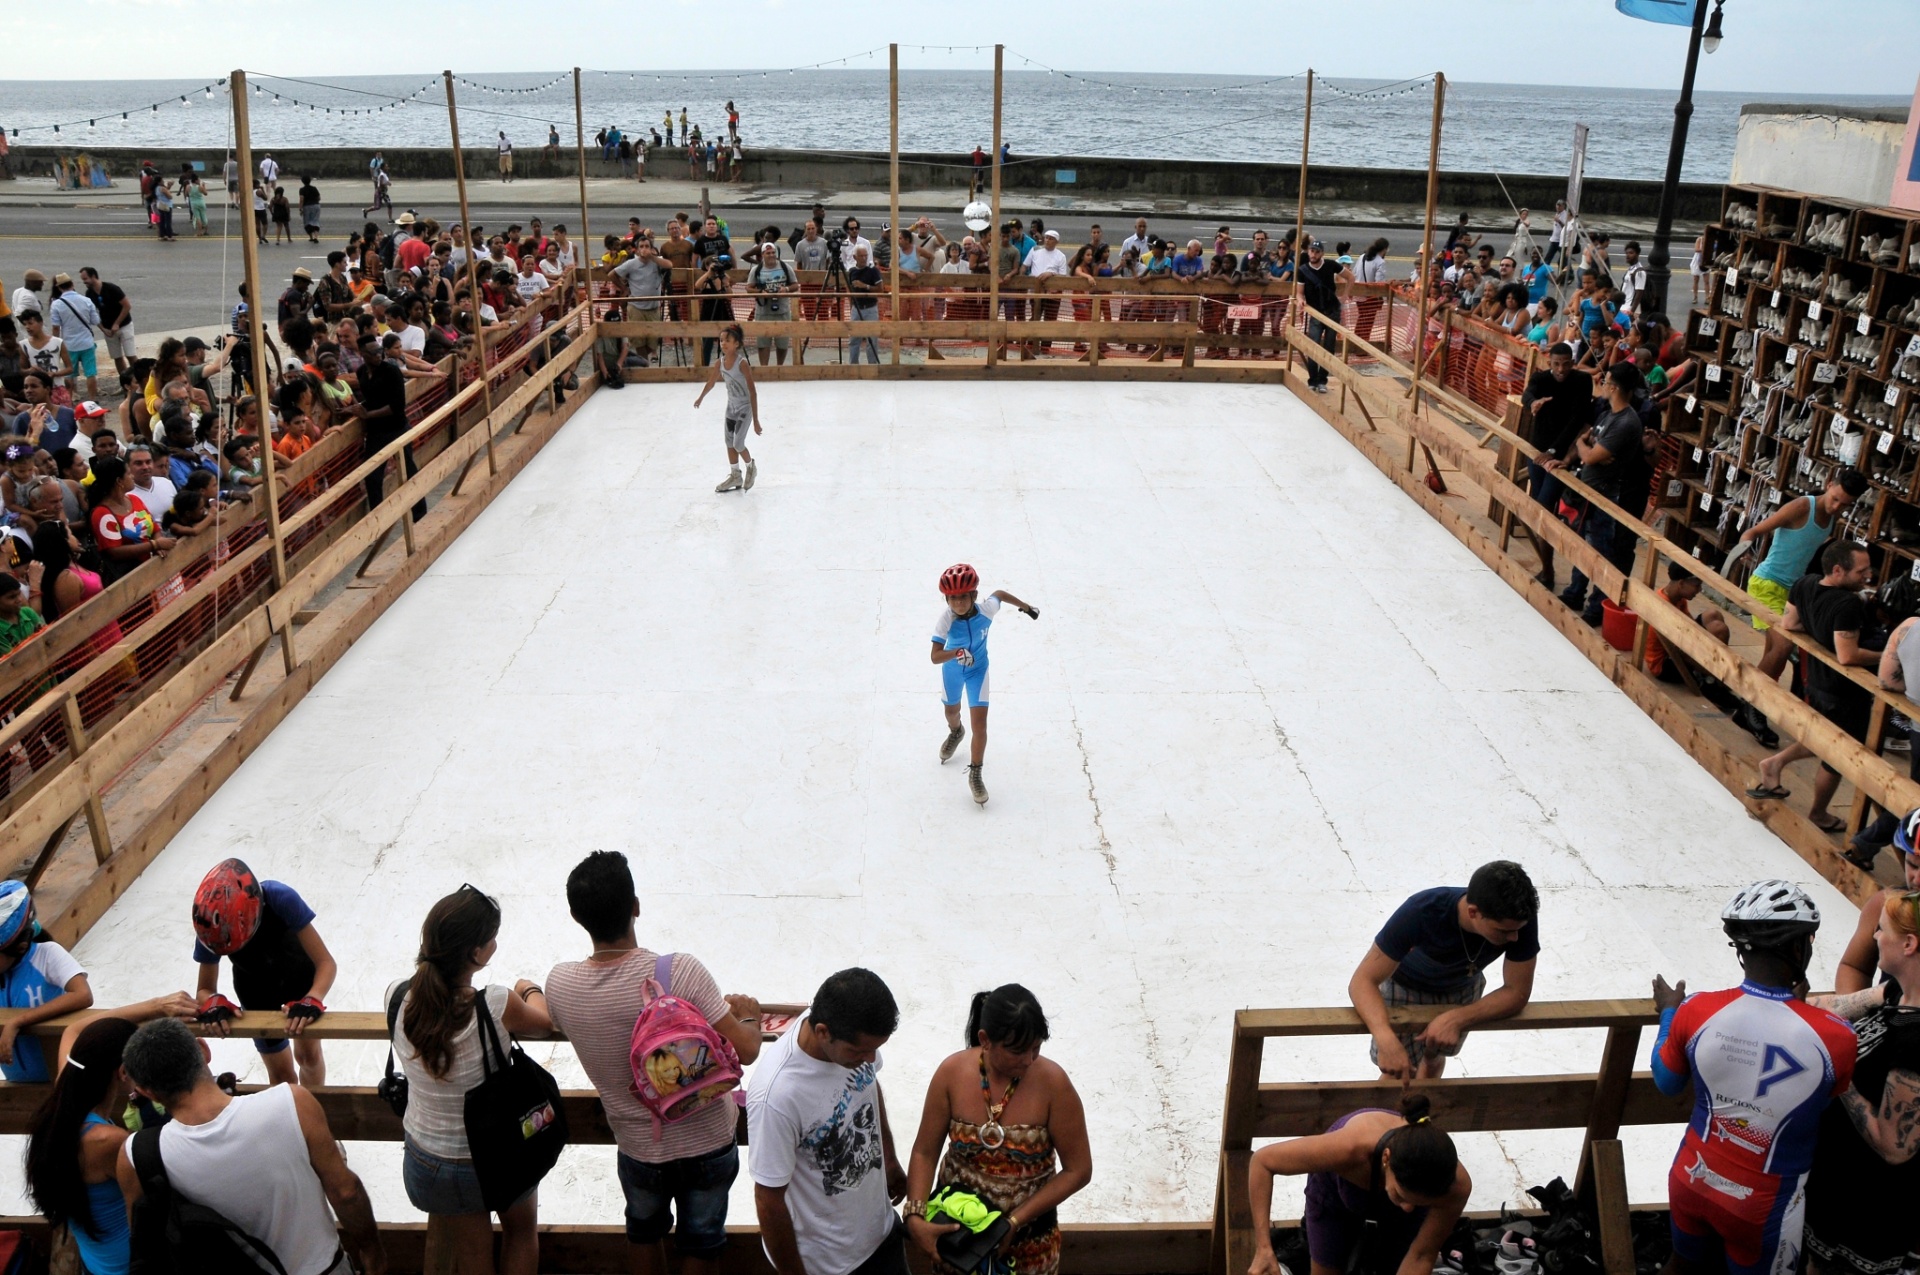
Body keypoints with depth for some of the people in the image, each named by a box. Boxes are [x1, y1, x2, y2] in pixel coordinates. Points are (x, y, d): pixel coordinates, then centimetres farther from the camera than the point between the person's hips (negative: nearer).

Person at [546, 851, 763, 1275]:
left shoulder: (560, 985, -18)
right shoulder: (680, 971, -29)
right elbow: (744, 1051, -23)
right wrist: (748, 1016, -3)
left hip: (638, 1149, 2)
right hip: (707, 1144, -2)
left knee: (644, 1234, 32)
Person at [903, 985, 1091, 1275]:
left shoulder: (1052, 1082, -22)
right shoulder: (952, 1073, -18)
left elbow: (1078, 1170, -15)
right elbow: (925, 1153, -9)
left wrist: (1014, 1223, -20)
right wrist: (915, 1217, -23)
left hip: (1028, 1235, -1)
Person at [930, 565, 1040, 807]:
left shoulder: (986, 609, -30)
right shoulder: (946, 618, -34)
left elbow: (999, 593, -5)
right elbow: (935, 656, -39)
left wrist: (1025, 606, 9)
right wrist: (955, 652, -59)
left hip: (977, 669, 0)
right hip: (952, 669, 0)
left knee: (980, 721, -9)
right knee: (952, 711, 26)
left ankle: (975, 774, 7)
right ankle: (955, 732, 64)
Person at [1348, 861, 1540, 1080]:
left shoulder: (1522, 918, -37)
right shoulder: (1422, 912, -43)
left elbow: (1517, 992, -27)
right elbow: (1363, 981, -41)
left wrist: (1457, 1019, -43)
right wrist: (1386, 1039, -59)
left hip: (1463, 988, 3)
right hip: (1406, 986, -3)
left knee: (1434, 1059, 23)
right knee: (1398, 1074, -4)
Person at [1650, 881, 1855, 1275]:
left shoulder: (1696, 1011, -19)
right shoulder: (1835, 1037, -27)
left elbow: (1667, 1083, 1)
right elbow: (1836, 1097, -3)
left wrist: (1668, 1013, 16)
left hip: (1692, 1179, 3)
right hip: (1762, 1206, -2)